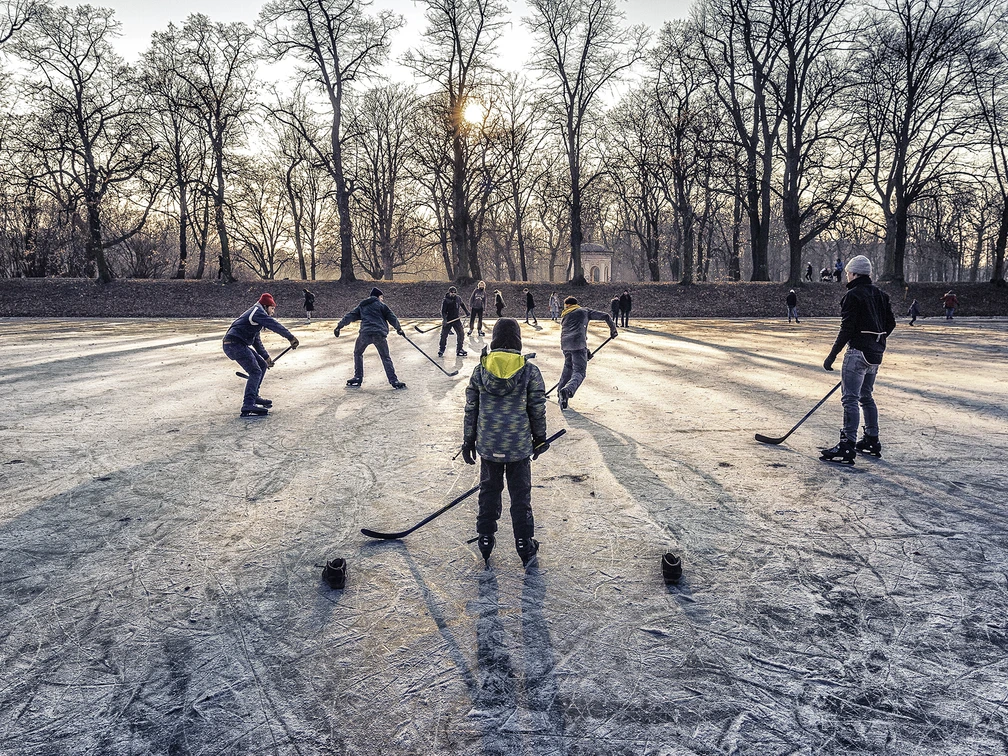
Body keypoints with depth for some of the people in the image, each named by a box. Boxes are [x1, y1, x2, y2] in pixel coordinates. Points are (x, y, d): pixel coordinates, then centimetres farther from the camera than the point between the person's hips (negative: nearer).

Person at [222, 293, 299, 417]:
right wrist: (291, 337, -21)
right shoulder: (258, 311, -4)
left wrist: (266, 357, 34)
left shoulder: (256, 314, 28)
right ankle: (248, 406, -23)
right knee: (255, 372, -15)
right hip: (235, 344, -11)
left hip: (239, 345, 11)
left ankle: (254, 397, 24)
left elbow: (256, 341, 34)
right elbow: (274, 325, -19)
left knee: (262, 365, 18)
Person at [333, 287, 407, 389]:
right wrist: (399, 329, 23)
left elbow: (349, 316, 19)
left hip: (365, 333, 2)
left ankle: (358, 378, 19)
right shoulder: (381, 305, 12)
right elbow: (392, 318, 9)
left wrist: (339, 326, 23)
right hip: (380, 334, -2)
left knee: (358, 353, 24)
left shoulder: (362, 306, 22)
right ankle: (394, 381, -3)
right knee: (386, 358, 5)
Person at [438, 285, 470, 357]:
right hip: (447, 320, -4)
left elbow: (462, 304, 24)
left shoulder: (458, 298, 2)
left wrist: (466, 311, 20)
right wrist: (444, 319, -28)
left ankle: (459, 349, 12)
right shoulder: (445, 300, -12)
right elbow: (443, 311, -15)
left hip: (456, 319, 4)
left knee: (460, 334, 0)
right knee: (444, 335, -3)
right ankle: (441, 350, 8)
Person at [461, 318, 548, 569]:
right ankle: (525, 550, 21)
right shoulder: (530, 372, -11)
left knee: (489, 492, 18)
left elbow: (471, 409, 1)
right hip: (519, 446, -1)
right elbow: (538, 410, -5)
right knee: (520, 496, 11)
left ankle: (485, 544, 27)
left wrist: (468, 441, 12)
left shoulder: (479, 370, -5)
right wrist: (540, 439, 11)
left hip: (488, 446, 2)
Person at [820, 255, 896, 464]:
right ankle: (872, 441, 25)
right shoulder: (881, 295, 14)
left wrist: (832, 355, -14)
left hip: (858, 351, -9)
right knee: (866, 396, 19)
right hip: (876, 353, 9)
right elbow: (891, 323, 17)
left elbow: (847, 329, -17)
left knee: (850, 398, -9)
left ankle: (847, 447, -11)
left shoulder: (853, 295, -11)